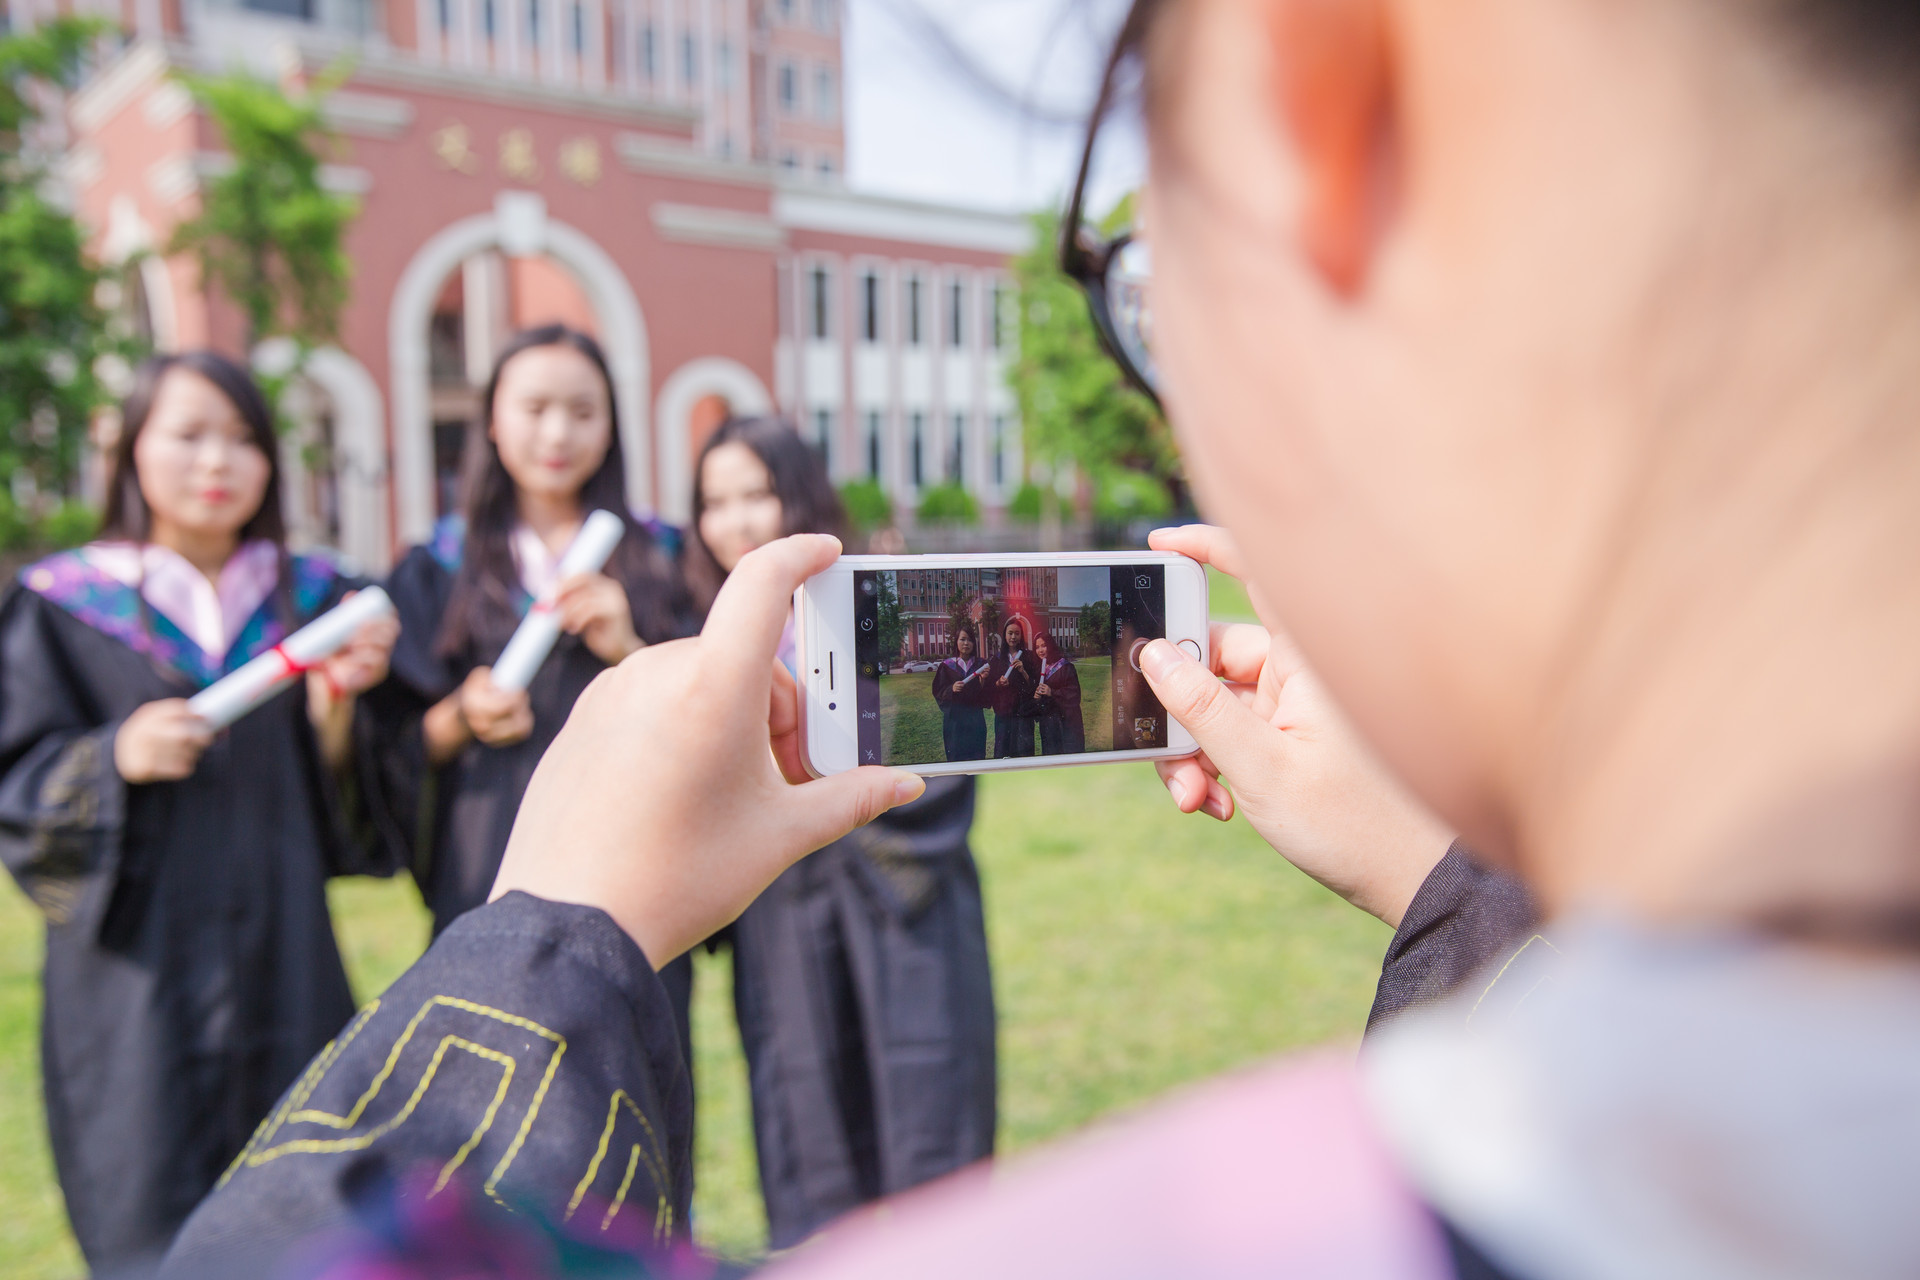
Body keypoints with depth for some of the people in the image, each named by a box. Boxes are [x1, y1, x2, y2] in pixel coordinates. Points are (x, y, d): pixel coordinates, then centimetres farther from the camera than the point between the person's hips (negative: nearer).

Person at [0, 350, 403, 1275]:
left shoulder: (316, 601, 7)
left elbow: (351, 809, 6)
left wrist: (338, 705, -13)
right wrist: (114, 757, -21)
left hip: (282, 967, 2)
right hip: (135, 978, -2)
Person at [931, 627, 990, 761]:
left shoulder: (981, 665, 8)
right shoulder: (947, 665, 4)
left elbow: (987, 695, 3)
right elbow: (938, 692, -1)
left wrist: (983, 680, -14)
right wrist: (951, 689, -19)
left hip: (975, 719, 1)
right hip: (954, 719, -1)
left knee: (978, 756, -1)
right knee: (956, 756, -2)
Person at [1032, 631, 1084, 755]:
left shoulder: (1065, 666, -4)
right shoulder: (1039, 669, 15)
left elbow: (1074, 693, -10)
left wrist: (1052, 692, -19)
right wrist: (1035, 697, 0)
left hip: (1066, 719, -5)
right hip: (1046, 721, 5)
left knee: (1070, 752, -8)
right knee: (1050, 752, 4)